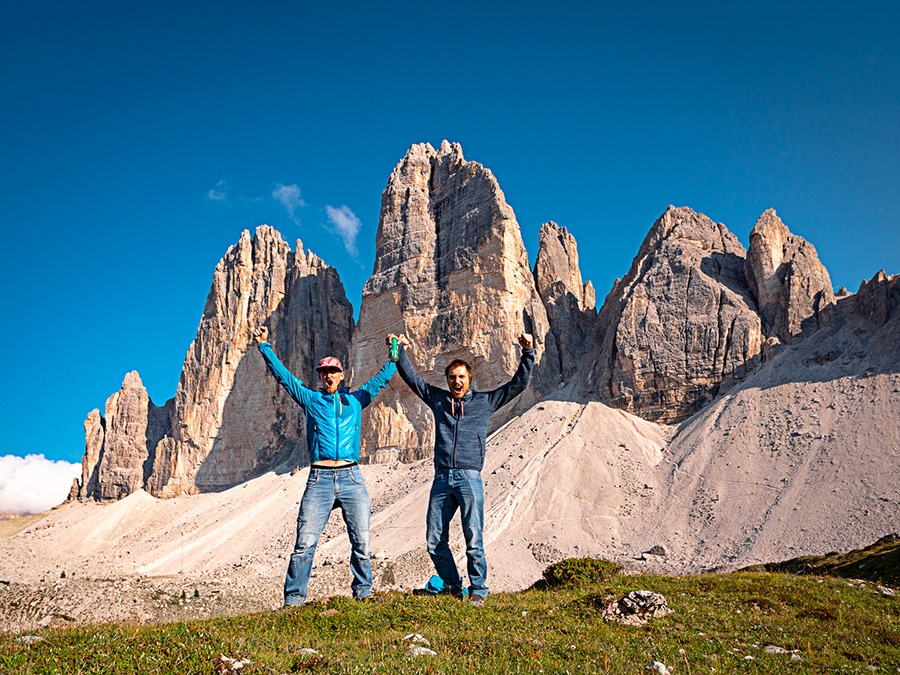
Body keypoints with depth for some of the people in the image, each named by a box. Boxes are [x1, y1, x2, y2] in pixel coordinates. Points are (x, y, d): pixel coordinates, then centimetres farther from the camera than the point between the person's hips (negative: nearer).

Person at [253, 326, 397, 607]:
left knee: (361, 540, 2)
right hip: (319, 479, -1)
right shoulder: (310, 399, 15)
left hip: (352, 478, 1)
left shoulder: (355, 400, 18)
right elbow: (283, 375, 13)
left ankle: (363, 591, 14)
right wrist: (264, 346, 9)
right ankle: (293, 597, 0)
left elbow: (382, 378, 25)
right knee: (305, 541, -6)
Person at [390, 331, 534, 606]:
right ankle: (453, 588, 19)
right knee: (435, 541, 4)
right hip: (442, 478, 3)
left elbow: (519, 383, 9)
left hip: (470, 478, -3)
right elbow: (411, 377, 22)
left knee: (473, 540, -7)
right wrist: (400, 351, 15)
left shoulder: (485, 401, 10)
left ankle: (478, 591, 7)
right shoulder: (438, 399, 16)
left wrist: (527, 353, 1)